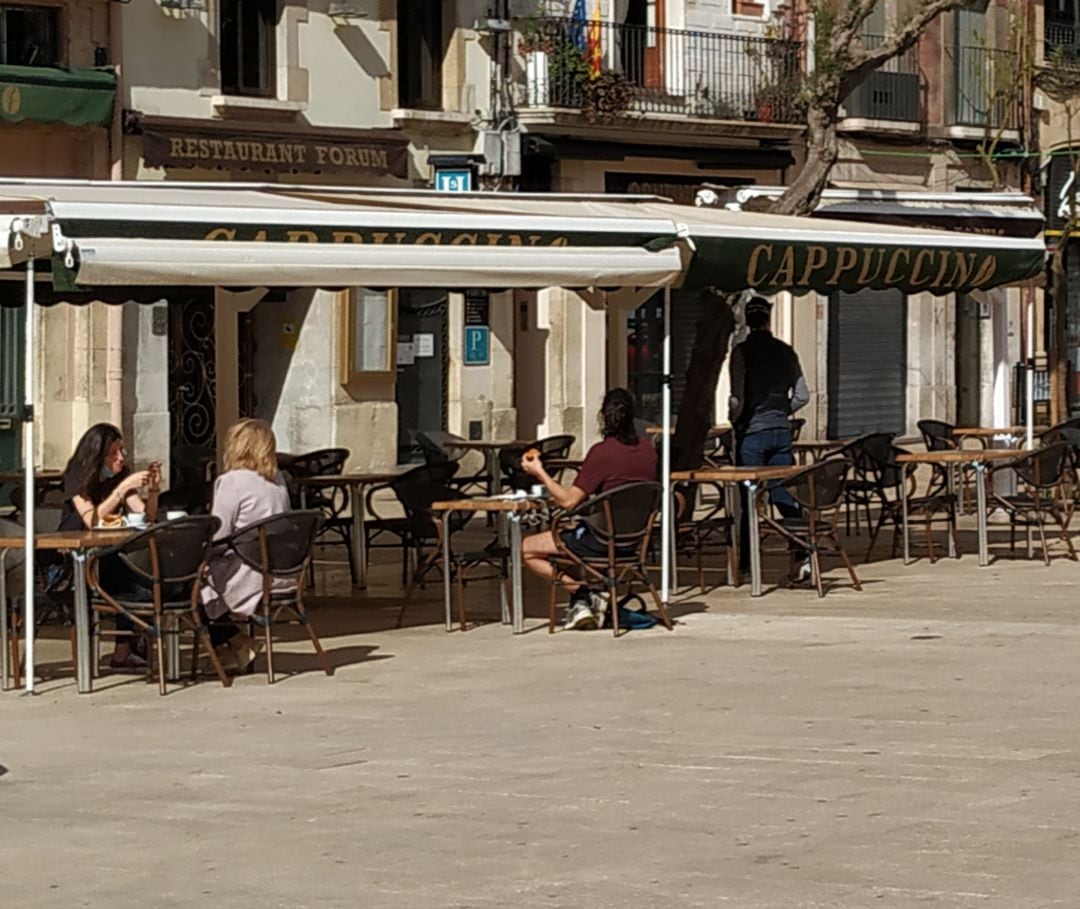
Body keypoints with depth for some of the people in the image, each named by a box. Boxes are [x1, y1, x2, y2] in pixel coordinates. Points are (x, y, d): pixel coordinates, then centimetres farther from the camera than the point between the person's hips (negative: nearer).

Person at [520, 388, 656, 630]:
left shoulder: (602, 452, -19)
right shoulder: (647, 448, 3)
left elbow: (568, 501, -18)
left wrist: (540, 473, -8)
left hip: (602, 541, -8)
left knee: (526, 549, 5)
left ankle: (584, 595, -3)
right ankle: (584, 601, 19)